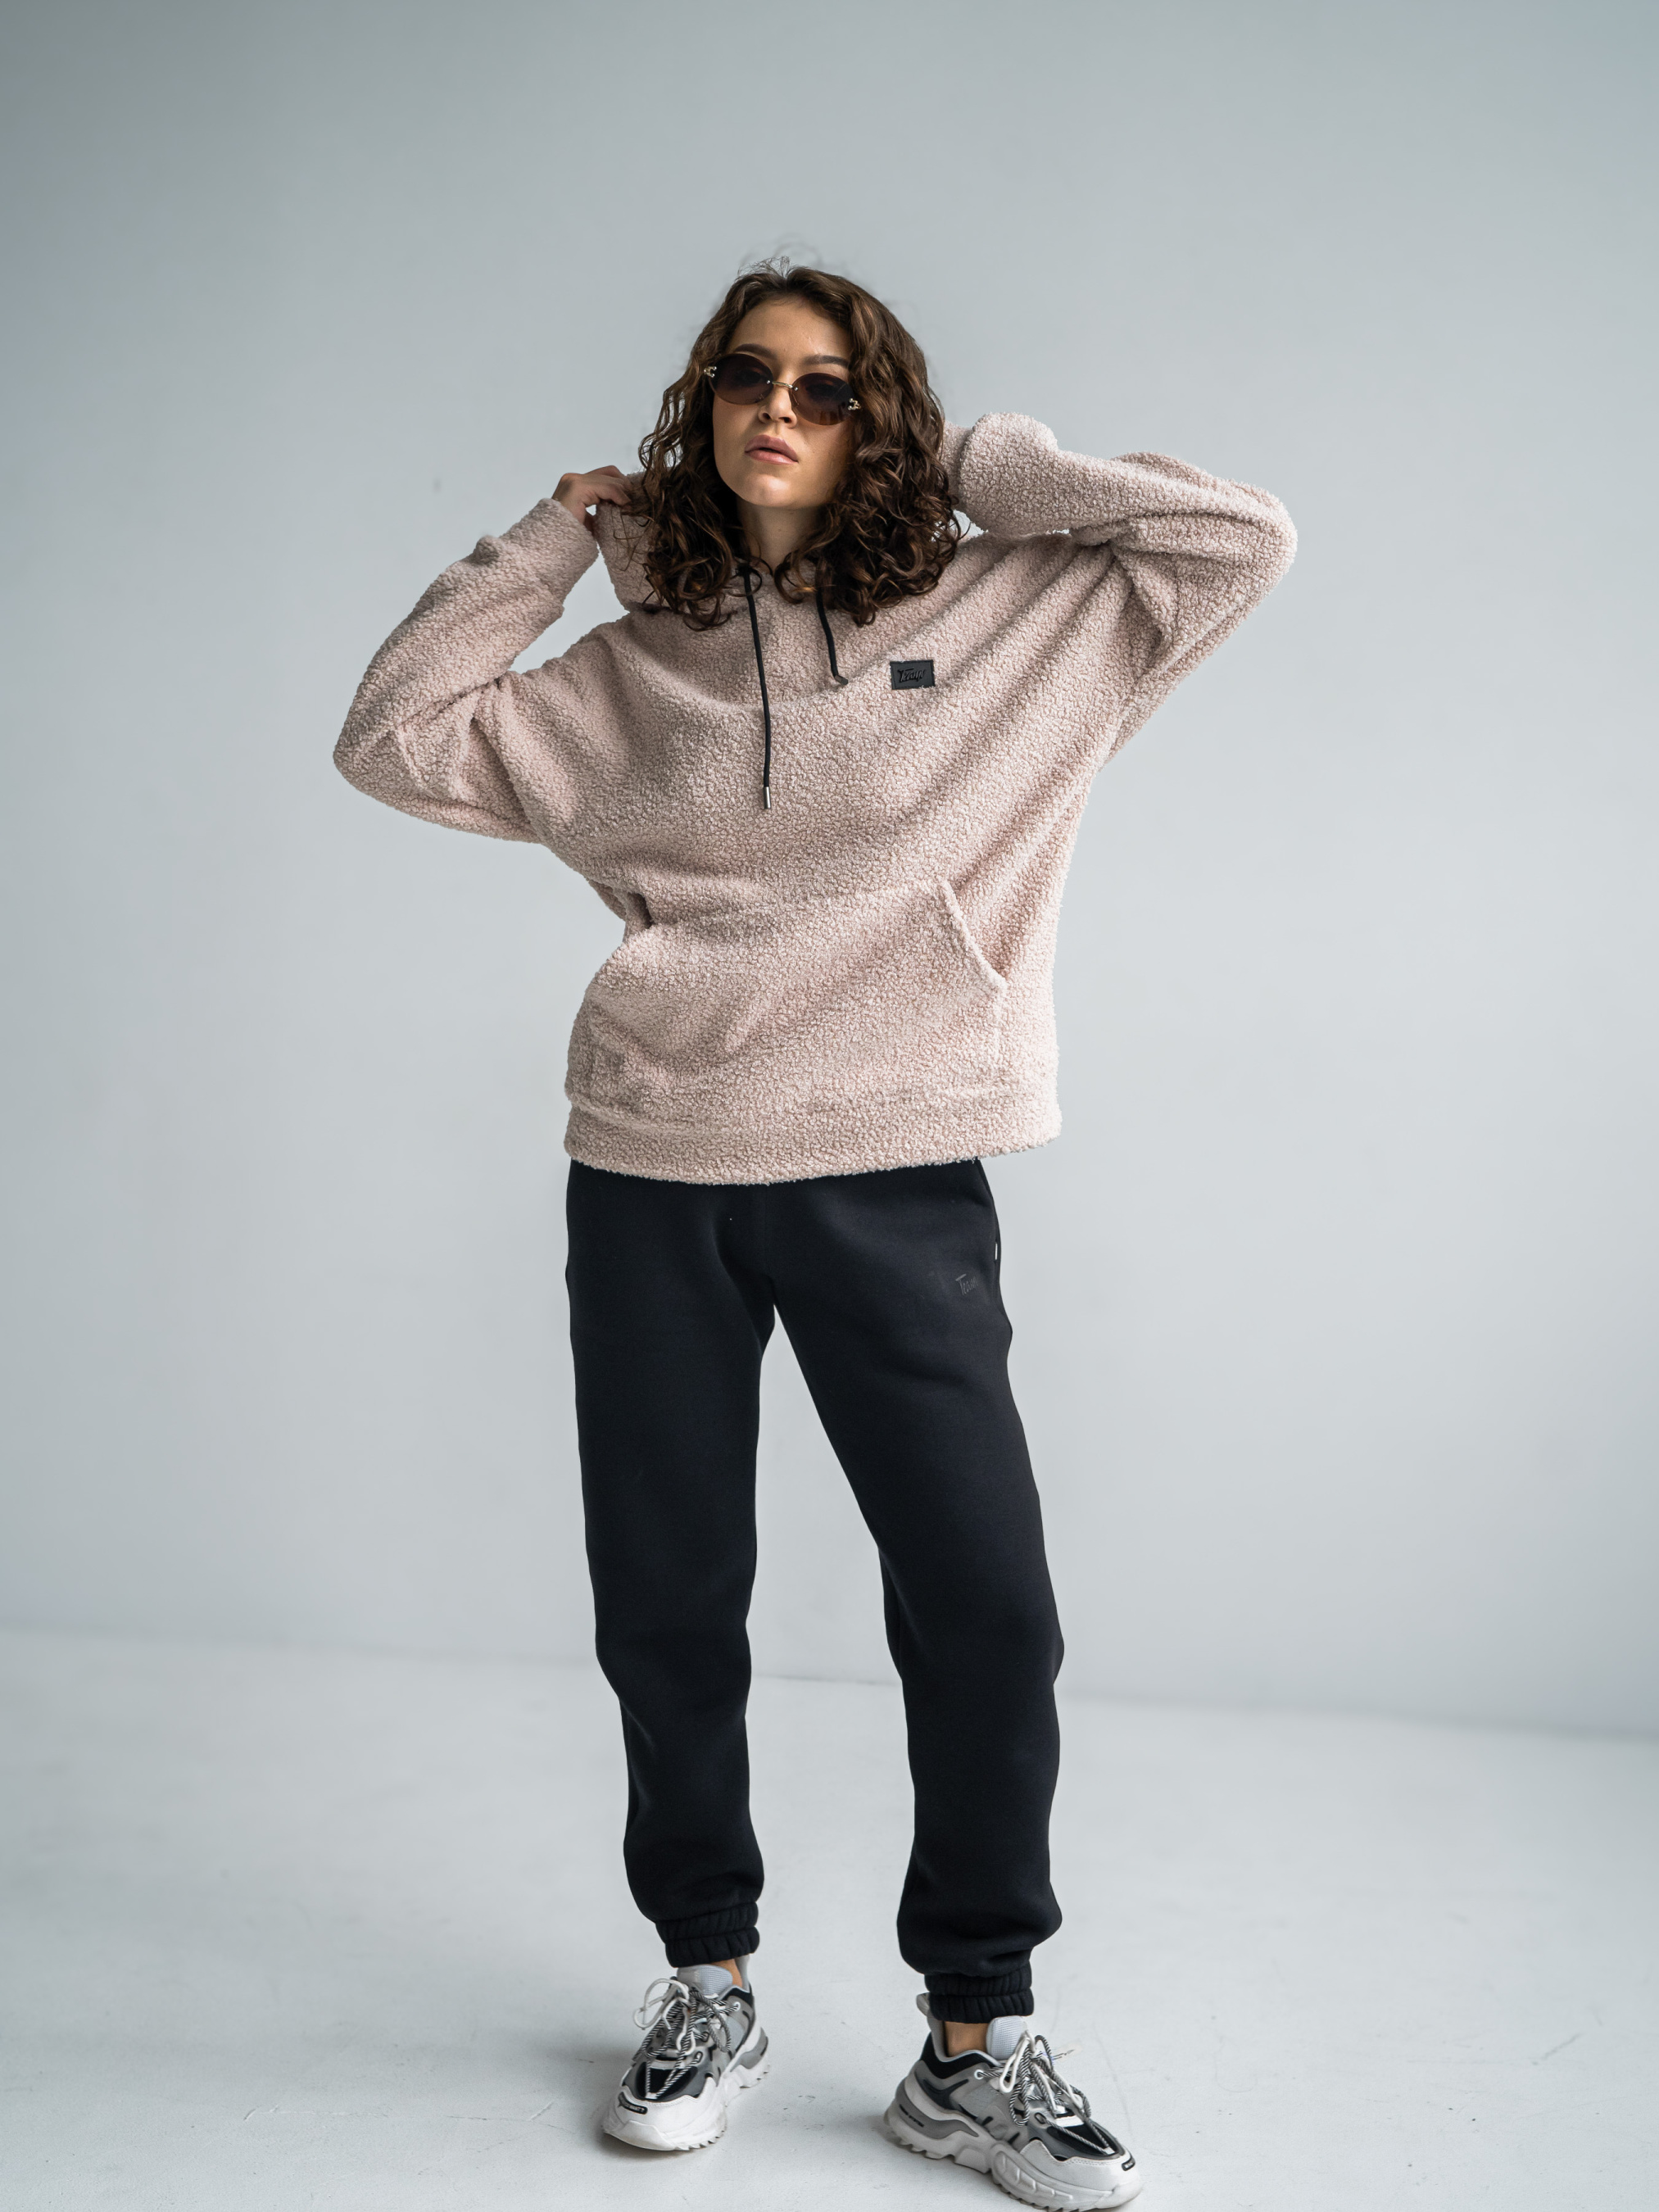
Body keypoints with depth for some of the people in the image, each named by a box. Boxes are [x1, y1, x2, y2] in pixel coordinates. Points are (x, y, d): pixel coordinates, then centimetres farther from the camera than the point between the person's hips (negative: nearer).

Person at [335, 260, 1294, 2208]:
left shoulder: (1008, 622, 5)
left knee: (986, 1609, -4)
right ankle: (708, 1986, 30)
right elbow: (396, 738, 11)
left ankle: (974, 2047, 15)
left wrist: (978, 468, 3)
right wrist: (555, 535, 9)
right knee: (664, 1610, 9)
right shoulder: (635, 671, 11)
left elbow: (1241, 539, 0)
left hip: (895, 1181, -2)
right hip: (653, 1175, 2)